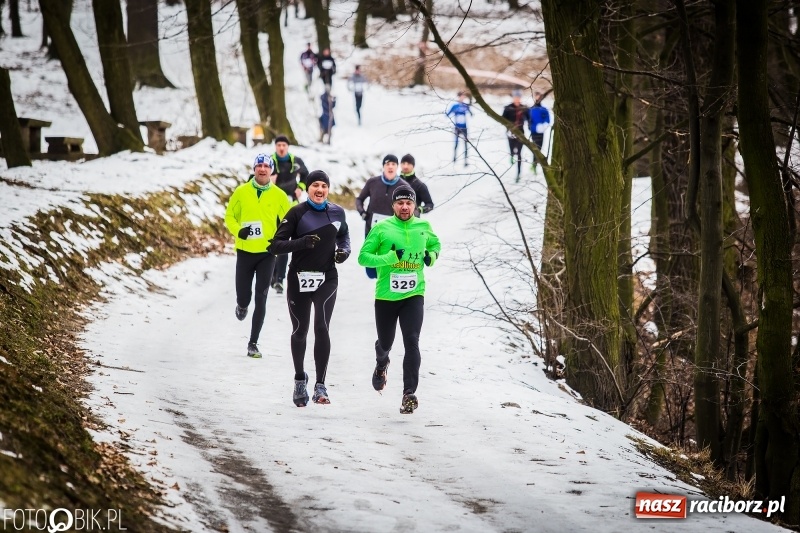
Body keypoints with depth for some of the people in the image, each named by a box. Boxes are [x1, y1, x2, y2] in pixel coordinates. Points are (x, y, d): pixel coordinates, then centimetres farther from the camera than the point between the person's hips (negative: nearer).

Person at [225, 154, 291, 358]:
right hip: (245, 251, 0)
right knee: (243, 296, 2)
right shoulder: (241, 192, -1)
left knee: (261, 299, -1)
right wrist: (238, 230, -15)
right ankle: (242, 306, 41)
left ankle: (253, 343, 7)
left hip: (267, 252, 0)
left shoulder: (278, 195, -1)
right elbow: (230, 216, 5)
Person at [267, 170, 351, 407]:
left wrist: (344, 250, 1)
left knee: (322, 327, -17)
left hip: (327, 279, 0)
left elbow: (343, 235, 23)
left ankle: (320, 386, -14)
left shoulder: (337, 212, 3)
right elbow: (276, 246, -9)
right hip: (299, 279, 0)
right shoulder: (297, 213, -6)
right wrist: (303, 242, -24)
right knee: (300, 331, 11)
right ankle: (300, 379, 35)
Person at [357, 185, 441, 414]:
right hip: (386, 296, 0)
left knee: (411, 342, -16)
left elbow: (435, 244, 25)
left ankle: (409, 393, -14)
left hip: (414, 295, 0)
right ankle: (381, 365, 53)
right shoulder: (381, 229, -5)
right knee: (385, 342, 15)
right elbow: (363, 257, -7)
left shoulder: (423, 227, 4)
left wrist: (432, 256, 3)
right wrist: (388, 258, -21)